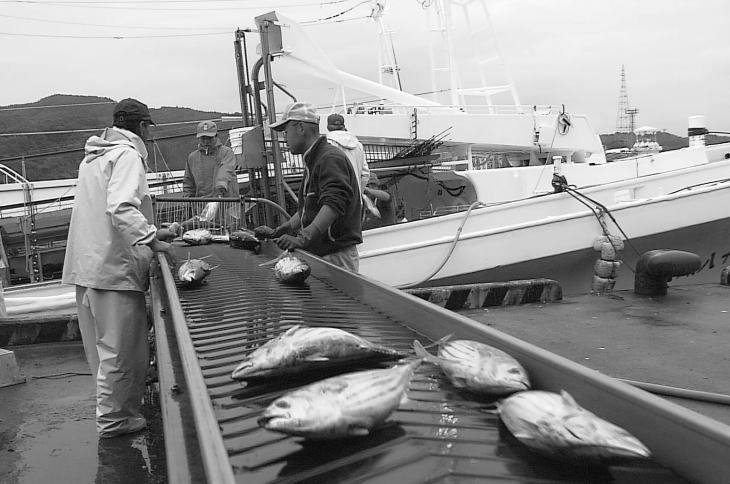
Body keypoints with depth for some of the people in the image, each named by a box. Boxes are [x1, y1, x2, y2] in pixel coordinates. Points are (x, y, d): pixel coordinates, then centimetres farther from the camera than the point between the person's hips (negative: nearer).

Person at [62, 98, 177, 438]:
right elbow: (121, 209, -27)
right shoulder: (127, 155, -11)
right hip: (114, 268, -9)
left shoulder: (94, 156, 19)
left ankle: (113, 409, 33)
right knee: (119, 348, 3)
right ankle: (114, 419, 15)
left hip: (85, 267, 10)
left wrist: (149, 232, 24)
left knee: (104, 344, 18)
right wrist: (152, 239, -24)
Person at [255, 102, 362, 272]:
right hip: (317, 253, 9)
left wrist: (303, 239, -36)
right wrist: (276, 232, 19)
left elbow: (333, 206, -29)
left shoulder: (331, 158, -15)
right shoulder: (312, 161, 19)